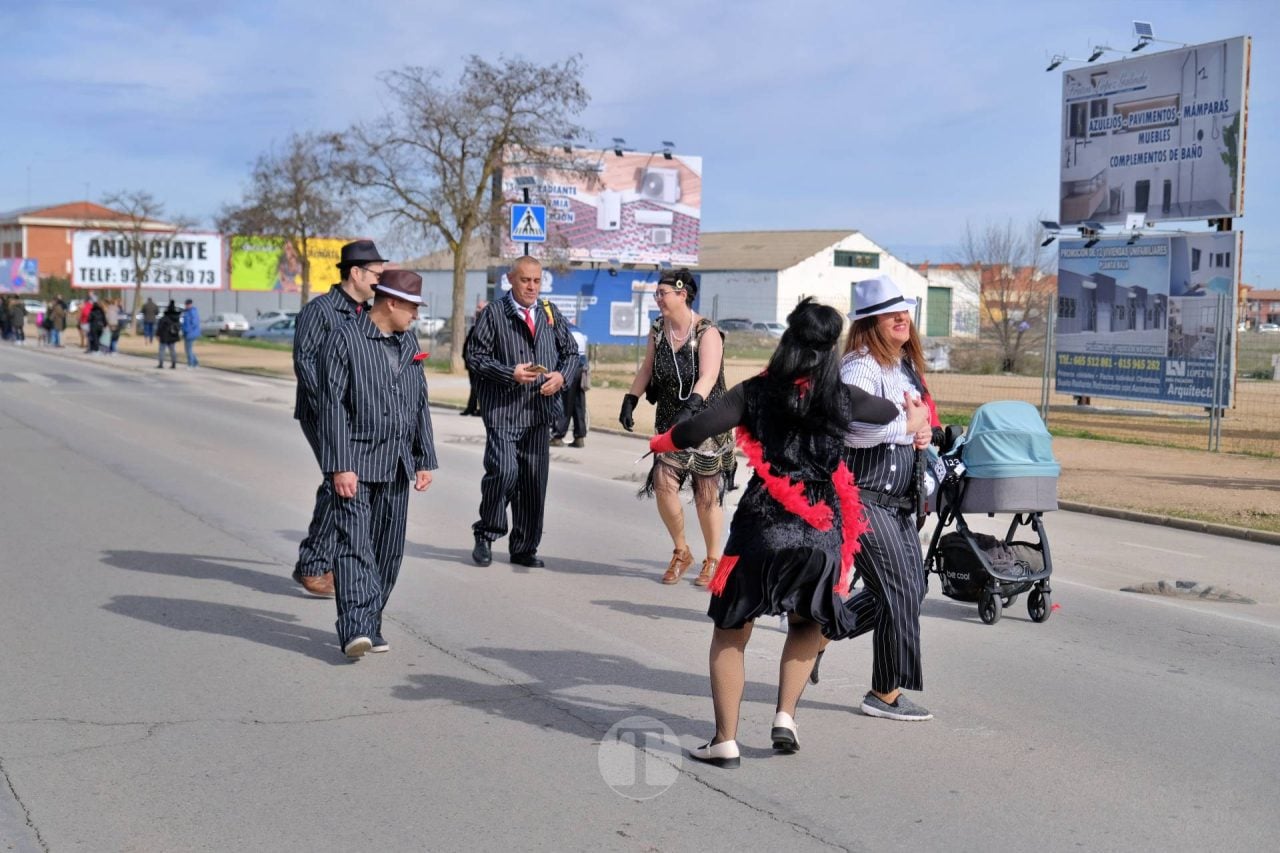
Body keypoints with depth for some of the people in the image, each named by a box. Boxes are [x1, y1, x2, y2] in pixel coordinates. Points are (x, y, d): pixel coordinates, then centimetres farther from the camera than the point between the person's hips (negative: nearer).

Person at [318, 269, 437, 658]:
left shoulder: (408, 342, 15)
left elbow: (420, 404, 18)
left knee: (388, 550, 8)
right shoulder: (345, 337, -6)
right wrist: (340, 466, -16)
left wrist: (425, 460, 13)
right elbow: (332, 405, -10)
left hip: (396, 465, 6)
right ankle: (355, 629, -18)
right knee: (354, 544, -12)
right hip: (356, 463, -6)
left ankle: (372, 625, 17)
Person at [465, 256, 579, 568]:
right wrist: (510, 373, -16)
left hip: (539, 410, 5)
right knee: (504, 471, -18)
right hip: (502, 409, -5)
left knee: (534, 481, 7)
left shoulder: (552, 314, 13)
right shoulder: (493, 313, 0)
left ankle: (524, 548, 19)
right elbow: (475, 356, -3)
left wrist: (562, 376, -3)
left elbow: (571, 352, 18)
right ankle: (485, 536, 3)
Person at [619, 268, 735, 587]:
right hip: (670, 423, 5)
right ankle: (681, 552, 14)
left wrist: (688, 409, -41)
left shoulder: (707, 333, -14)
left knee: (707, 495, 1)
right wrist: (629, 401, -1)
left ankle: (713, 560, 19)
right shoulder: (658, 329, 4)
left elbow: (707, 378, -26)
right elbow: (646, 370, 12)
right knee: (663, 484, -7)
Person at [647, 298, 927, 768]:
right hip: (823, 532, 2)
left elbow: (697, 429, -10)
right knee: (806, 624, 27)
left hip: (761, 527, -2)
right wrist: (913, 415, 49)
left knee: (731, 631, 11)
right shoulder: (841, 398, 5)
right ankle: (785, 716, 15)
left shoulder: (756, 392, -2)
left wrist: (660, 442, 11)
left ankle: (725, 740, 9)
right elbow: (887, 411, 26)